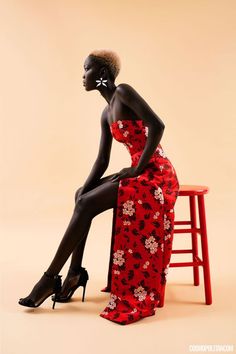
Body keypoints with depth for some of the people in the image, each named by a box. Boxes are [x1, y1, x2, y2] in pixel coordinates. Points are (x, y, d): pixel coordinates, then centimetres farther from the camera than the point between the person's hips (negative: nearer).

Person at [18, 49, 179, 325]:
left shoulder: (124, 91, -9)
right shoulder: (106, 114, 16)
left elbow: (157, 125, -22)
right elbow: (102, 160, 12)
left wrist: (138, 168, -18)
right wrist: (85, 188, -2)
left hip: (155, 173, -8)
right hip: (140, 173, 8)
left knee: (86, 205, -16)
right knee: (81, 196, 1)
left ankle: (51, 277, -4)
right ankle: (75, 271, 4)